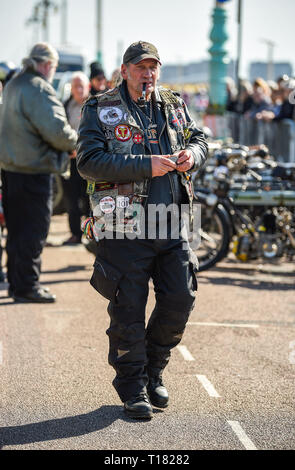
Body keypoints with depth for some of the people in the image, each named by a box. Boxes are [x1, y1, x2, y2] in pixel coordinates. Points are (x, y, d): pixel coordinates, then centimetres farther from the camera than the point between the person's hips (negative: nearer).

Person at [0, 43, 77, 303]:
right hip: (32, 171, -9)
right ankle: (26, 287, 5)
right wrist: (76, 141, -3)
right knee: (34, 229, 0)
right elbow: (57, 131, -24)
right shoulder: (40, 90, -17)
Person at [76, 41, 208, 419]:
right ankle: (133, 389, 17)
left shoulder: (173, 106, 12)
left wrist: (193, 154, -3)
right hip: (124, 228, -4)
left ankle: (153, 371, 26)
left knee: (180, 298, 3)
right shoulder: (100, 110, -3)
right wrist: (146, 165, -20)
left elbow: (198, 140, 23)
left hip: (171, 225, 5)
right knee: (128, 311, 2)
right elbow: (89, 162, -14)